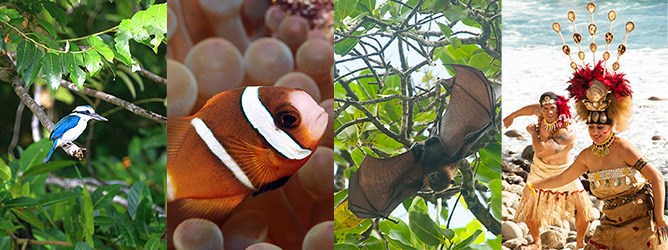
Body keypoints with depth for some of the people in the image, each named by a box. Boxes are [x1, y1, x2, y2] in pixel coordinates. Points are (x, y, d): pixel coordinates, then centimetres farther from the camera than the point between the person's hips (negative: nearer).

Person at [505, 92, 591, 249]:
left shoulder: (565, 132, -32)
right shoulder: (543, 115, -13)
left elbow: (540, 149, -36)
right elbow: (532, 108, 12)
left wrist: (533, 133, -18)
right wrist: (512, 116, 22)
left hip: (562, 174, -5)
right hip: (540, 172, 5)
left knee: (583, 210, -4)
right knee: (530, 210, 6)